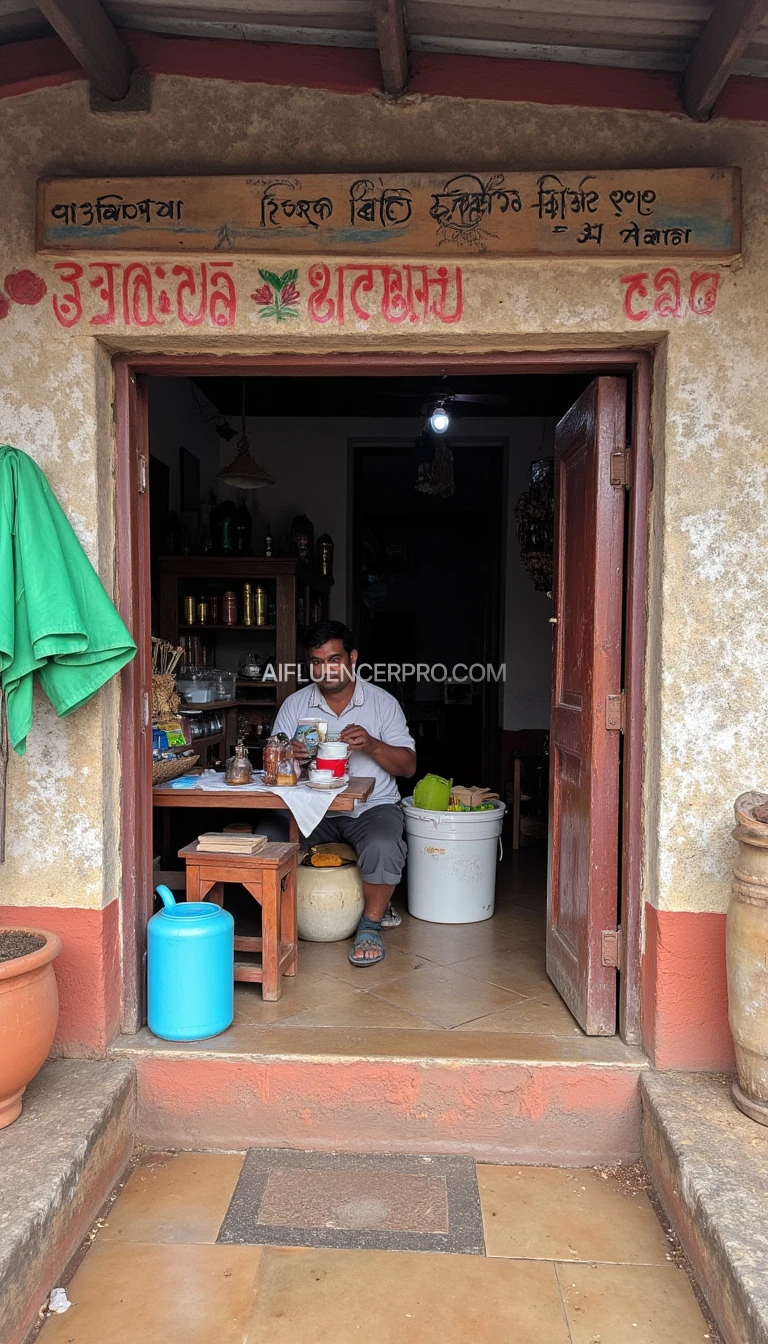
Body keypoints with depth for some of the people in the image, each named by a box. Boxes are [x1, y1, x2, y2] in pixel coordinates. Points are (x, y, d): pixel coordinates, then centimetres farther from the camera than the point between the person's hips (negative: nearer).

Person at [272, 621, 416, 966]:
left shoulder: (382, 702, 1)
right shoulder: (294, 704, 5)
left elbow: (408, 766, -2)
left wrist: (372, 745, -21)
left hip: (371, 806, -1)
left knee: (383, 847, -33)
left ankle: (370, 925, -6)